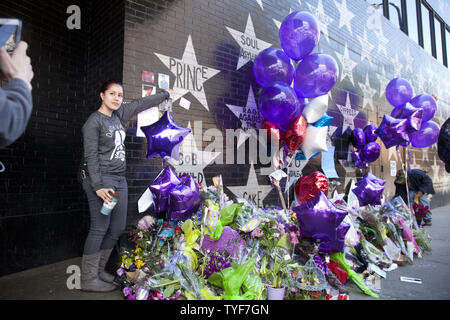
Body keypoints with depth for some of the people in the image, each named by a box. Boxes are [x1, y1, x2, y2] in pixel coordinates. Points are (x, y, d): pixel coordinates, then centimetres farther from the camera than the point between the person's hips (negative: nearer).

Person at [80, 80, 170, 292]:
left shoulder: (118, 115, 12)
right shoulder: (94, 122, -8)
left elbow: (141, 104, 22)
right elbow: (90, 156, -13)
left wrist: (165, 94, 31)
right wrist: (98, 186, -20)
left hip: (120, 179, 8)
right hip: (101, 180, -8)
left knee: (118, 228, 10)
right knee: (99, 229, -4)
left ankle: (99, 270, 25)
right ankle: (89, 280, 11)